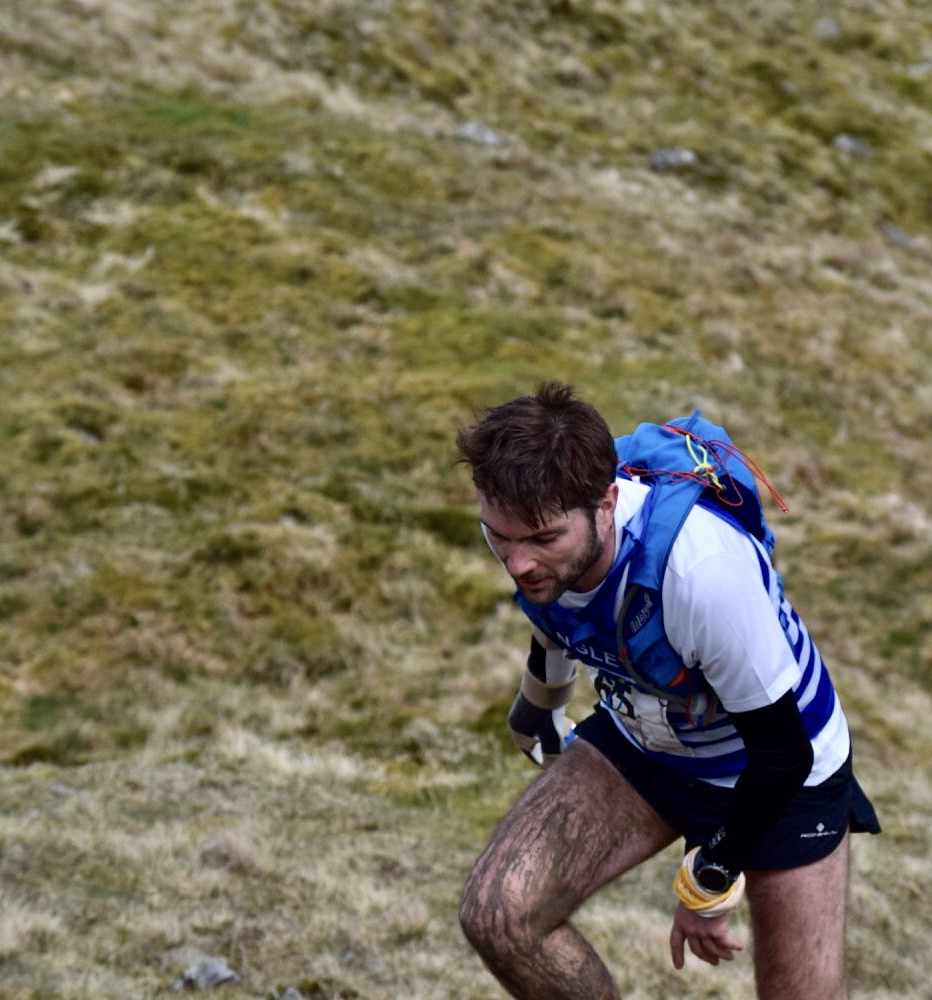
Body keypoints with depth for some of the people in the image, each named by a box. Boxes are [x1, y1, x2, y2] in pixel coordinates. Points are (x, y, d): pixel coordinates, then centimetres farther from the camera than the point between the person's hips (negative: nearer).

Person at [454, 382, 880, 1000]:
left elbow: (781, 753, -25)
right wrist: (536, 715, 25)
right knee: (498, 915, -17)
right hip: (636, 743, 4)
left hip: (779, 775, -4)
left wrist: (709, 880, -12)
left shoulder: (702, 566, -39)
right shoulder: (528, 522, -21)